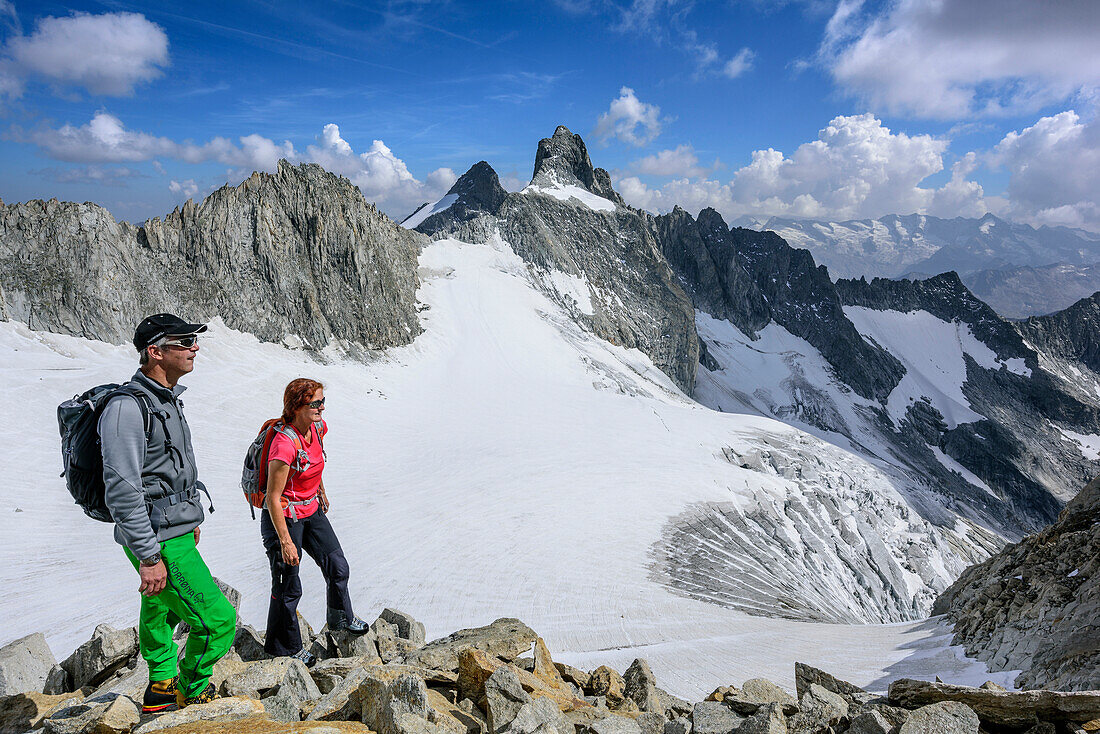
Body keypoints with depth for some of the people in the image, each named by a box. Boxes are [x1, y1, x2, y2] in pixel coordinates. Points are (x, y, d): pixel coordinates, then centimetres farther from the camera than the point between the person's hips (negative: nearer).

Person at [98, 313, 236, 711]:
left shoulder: (168, 399, 10)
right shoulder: (127, 408, -22)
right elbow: (122, 490, -26)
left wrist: (191, 518, 26)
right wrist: (149, 556, -25)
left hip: (175, 529, 10)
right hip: (159, 540, -10)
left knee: (160, 610, 25)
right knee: (218, 620, -7)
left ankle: (162, 688, 42)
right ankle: (193, 691, 17)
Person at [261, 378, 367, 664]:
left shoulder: (318, 427, -6)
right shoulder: (284, 443, -30)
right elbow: (273, 498, -25)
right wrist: (286, 542, -23)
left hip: (311, 511, 8)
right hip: (284, 517, -7)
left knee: (337, 566, 14)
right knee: (288, 588, 5)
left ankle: (341, 618, 39)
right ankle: (285, 646, 27)